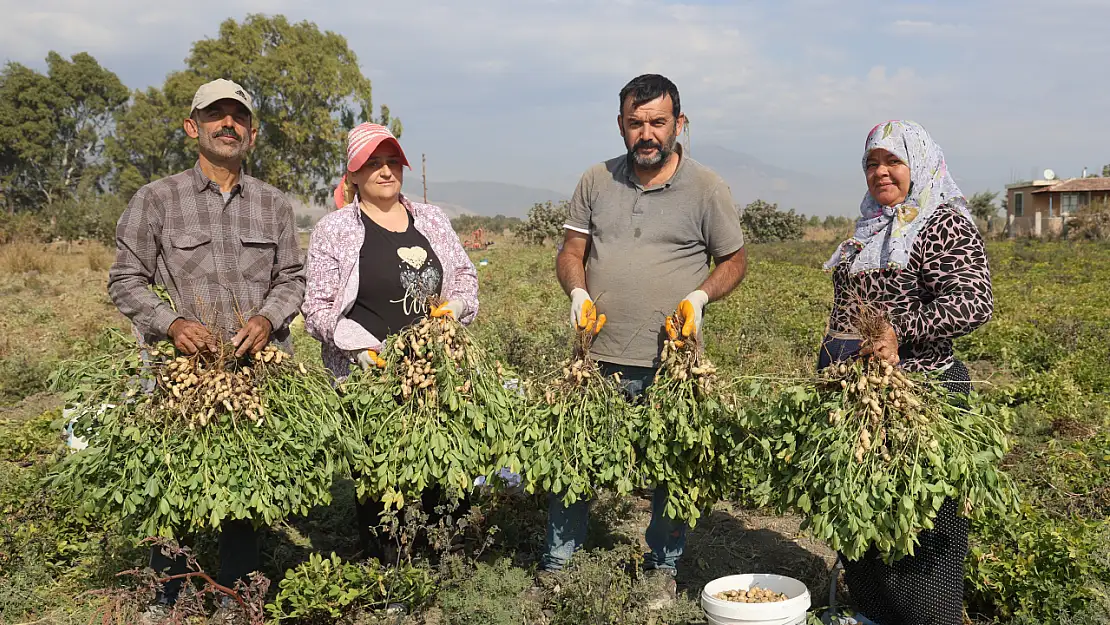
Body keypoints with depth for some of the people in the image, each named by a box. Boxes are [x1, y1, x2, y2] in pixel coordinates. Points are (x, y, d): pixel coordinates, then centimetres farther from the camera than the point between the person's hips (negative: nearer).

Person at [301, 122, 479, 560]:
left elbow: (465, 275, 23)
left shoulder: (432, 219, 14)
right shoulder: (334, 231, 2)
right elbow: (318, 307, 0)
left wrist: (457, 305, 2)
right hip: (370, 376, -3)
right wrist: (356, 343, -15)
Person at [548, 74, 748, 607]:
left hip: (671, 364, -2)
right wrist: (577, 292, -9)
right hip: (598, 358, 2)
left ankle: (664, 568, 29)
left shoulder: (706, 188, -1)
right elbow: (571, 252, 11)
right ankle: (557, 562, 26)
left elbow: (734, 260, 7)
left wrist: (700, 296, -11)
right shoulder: (596, 182, 7)